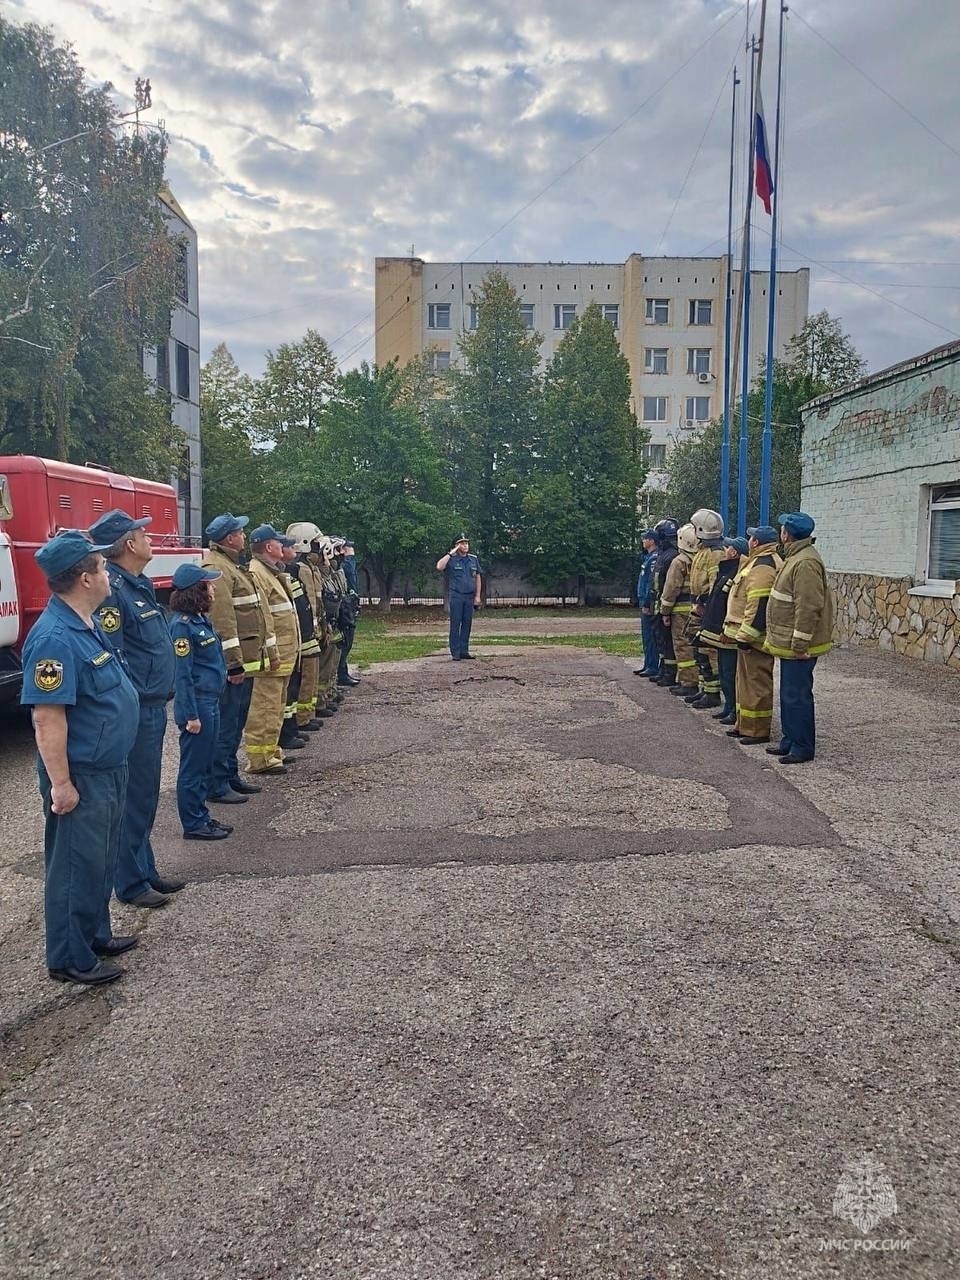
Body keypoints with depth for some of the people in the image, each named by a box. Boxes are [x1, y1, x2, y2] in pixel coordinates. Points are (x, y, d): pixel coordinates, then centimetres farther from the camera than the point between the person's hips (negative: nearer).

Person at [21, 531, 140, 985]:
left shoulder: (87, 624, 7)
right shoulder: (55, 637, -25)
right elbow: (47, 717, -27)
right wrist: (60, 783, -25)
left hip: (108, 769, 10)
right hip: (81, 778, -10)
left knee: (101, 860, 21)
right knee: (76, 866, 4)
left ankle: (96, 936, 36)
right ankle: (70, 959, 17)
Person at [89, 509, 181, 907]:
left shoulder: (140, 584, 13)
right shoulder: (112, 590, -18)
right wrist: (134, 701, -19)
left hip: (153, 709, 10)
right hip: (135, 714, -10)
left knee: (146, 796, 18)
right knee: (134, 798, 1)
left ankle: (145, 870, 30)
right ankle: (131, 883, 13)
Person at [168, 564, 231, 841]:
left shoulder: (200, 619, 10)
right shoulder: (182, 625, -18)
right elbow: (182, 674, -19)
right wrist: (191, 715, -19)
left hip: (211, 701, 9)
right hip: (197, 704, -9)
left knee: (204, 765, 17)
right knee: (193, 766, 2)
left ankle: (202, 817, 28)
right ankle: (193, 824, 12)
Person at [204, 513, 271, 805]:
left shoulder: (234, 565, 18)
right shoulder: (216, 569, -16)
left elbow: (255, 612, 23)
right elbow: (222, 620, -23)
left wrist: (268, 651, 23)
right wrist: (234, 663, -25)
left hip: (247, 661, 10)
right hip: (233, 664, -10)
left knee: (236, 723, 17)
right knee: (225, 725, -4)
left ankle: (231, 775, 27)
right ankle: (216, 787, 3)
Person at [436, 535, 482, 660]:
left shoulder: (473, 559, 11)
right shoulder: (452, 559, -1)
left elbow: (478, 577, 14)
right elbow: (439, 567, -20)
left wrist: (477, 595, 8)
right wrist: (450, 554, -16)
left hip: (470, 596, 4)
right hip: (456, 596, -4)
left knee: (467, 624, 6)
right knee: (455, 624, -3)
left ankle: (464, 650, 13)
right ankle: (455, 652, 0)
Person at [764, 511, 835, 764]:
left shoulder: (806, 563, -21)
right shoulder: (795, 557, 14)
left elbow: (808, 607, -25)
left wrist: (800, 643, -24)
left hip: (799, 646, -11)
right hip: (789, 643, 11)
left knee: (796, 696, -3)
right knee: (789, 694, 18)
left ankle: (803, 748, 6)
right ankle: (789, 741, 28)